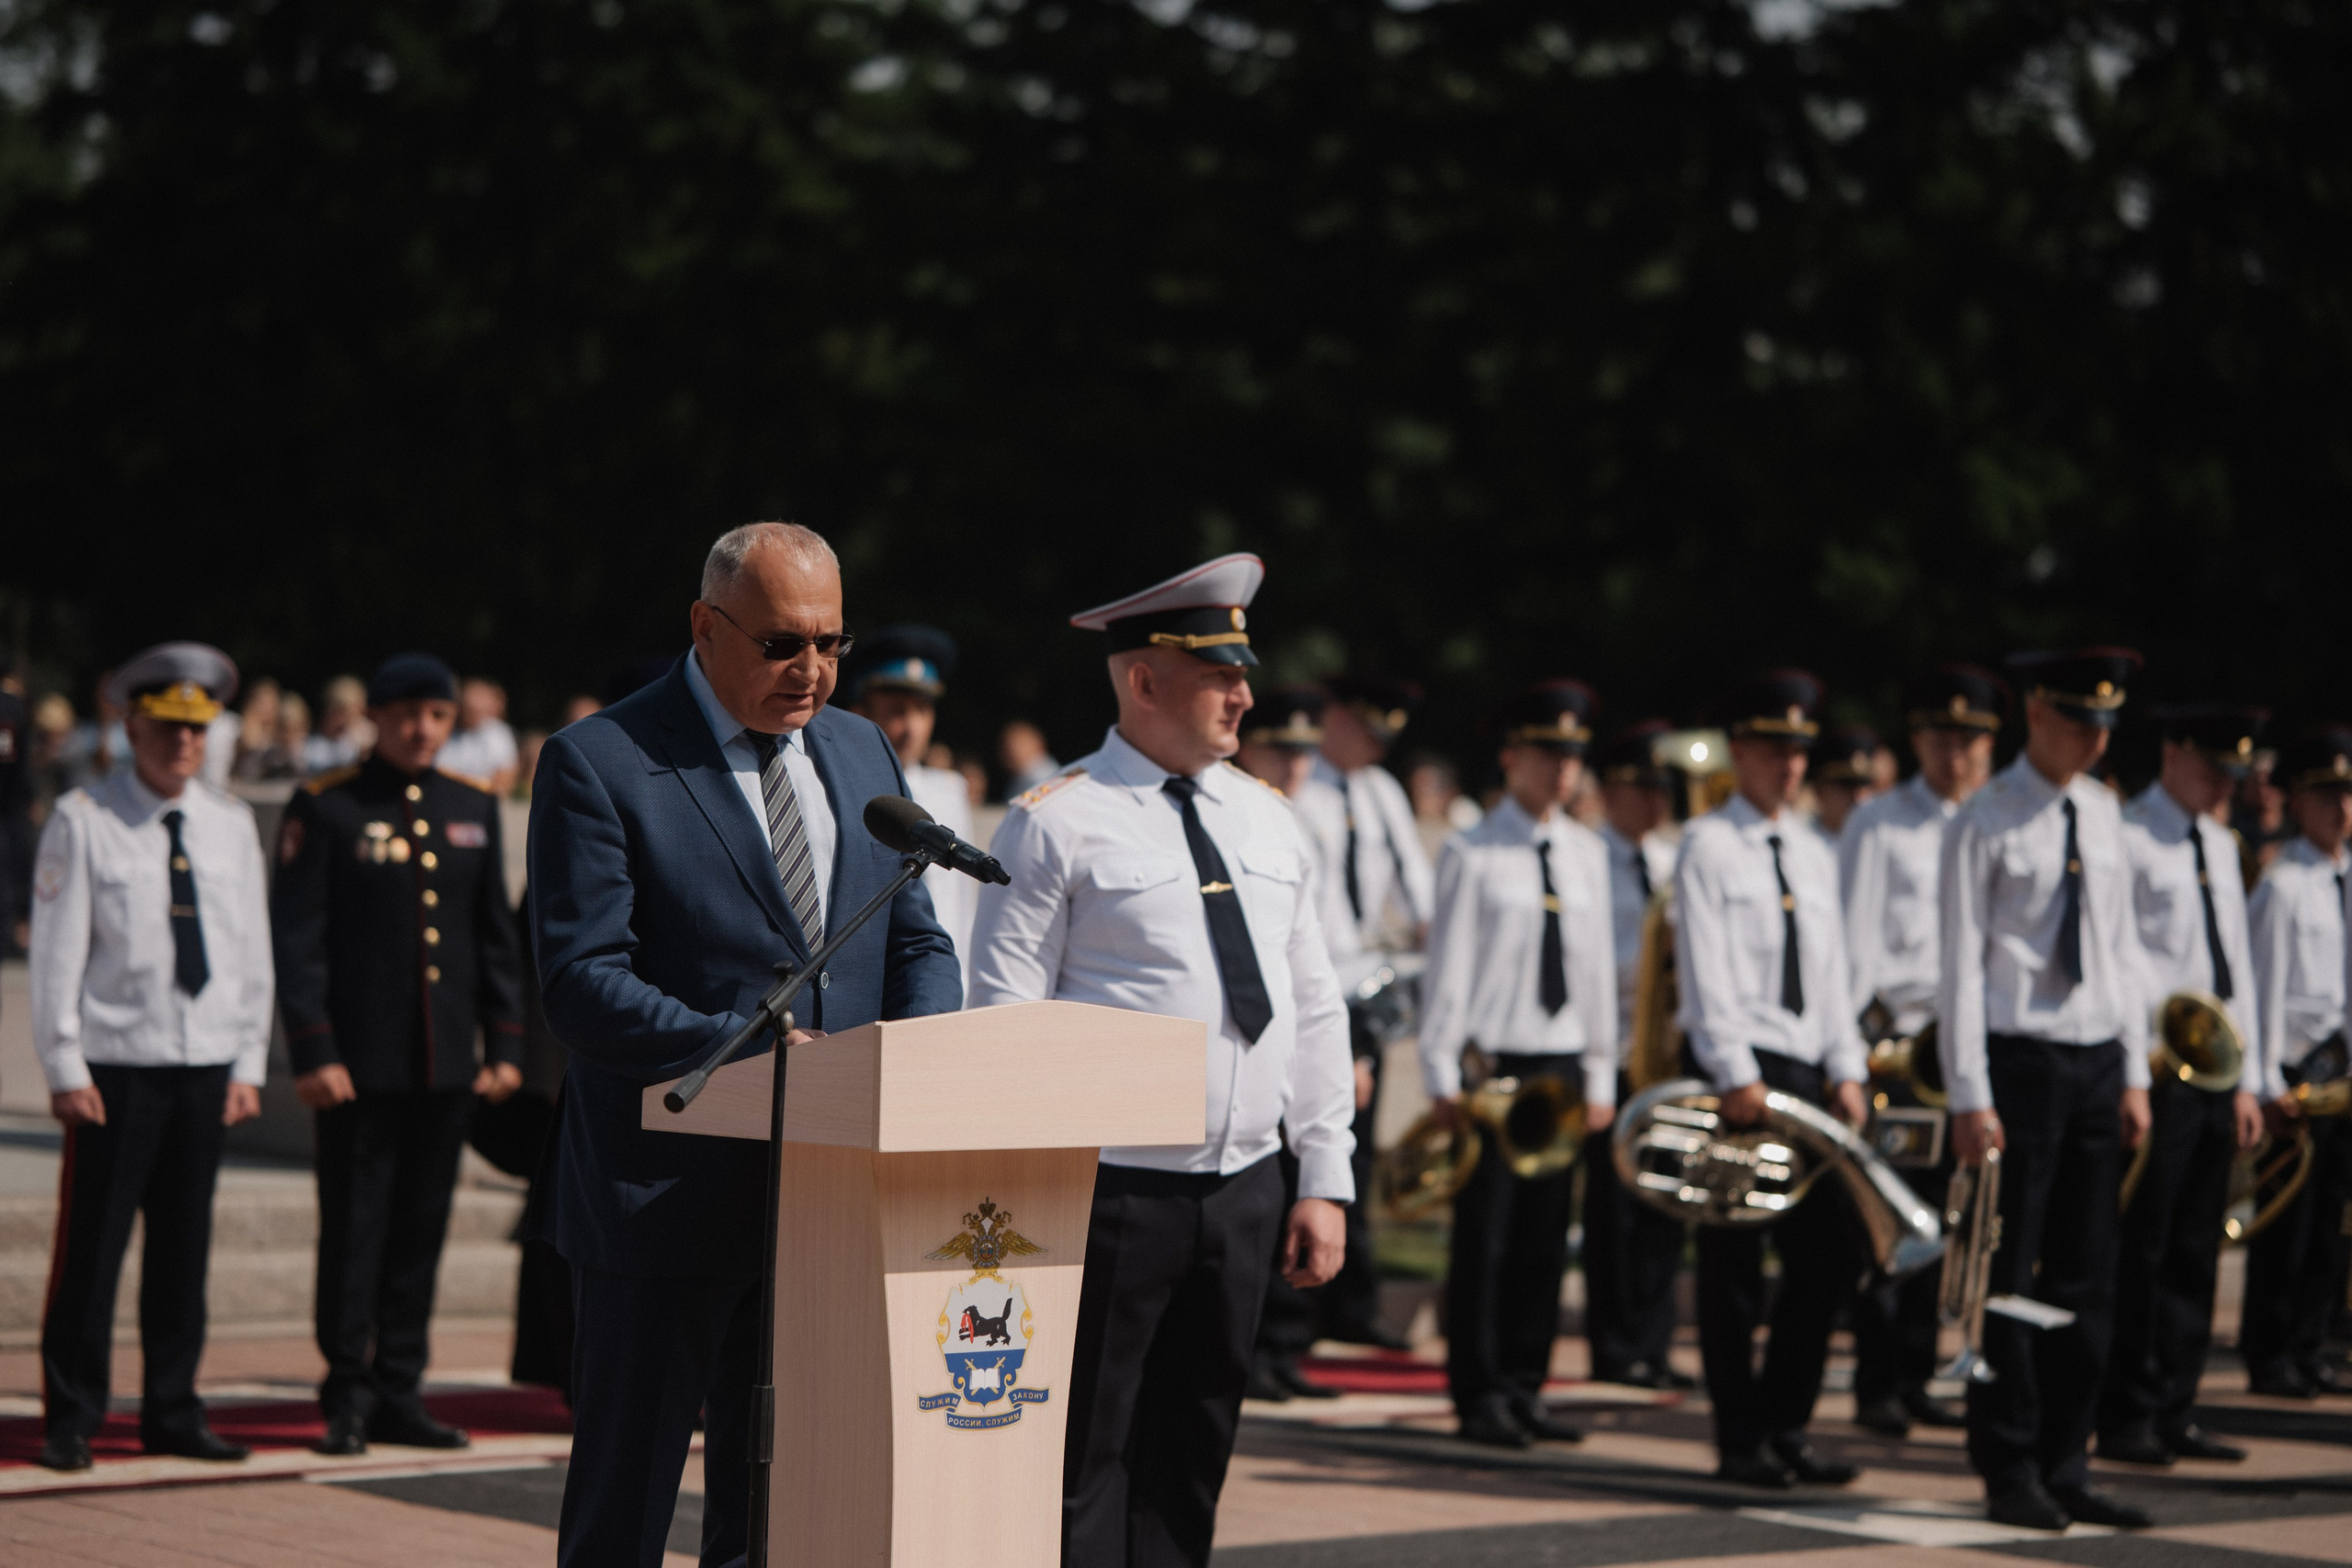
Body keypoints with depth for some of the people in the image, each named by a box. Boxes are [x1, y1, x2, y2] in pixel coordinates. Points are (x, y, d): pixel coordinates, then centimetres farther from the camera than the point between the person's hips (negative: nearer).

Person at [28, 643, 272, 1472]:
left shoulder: (232, 826, 10)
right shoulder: (83, 820, -4)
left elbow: (253, 954, 13)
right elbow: (56, 953, -4)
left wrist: (248, 1065, 8)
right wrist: (65, 1069, -8)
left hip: (207, 1067, 4)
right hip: (116, 1067, -4)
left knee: (185, 1248, 7)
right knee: (91, 1248, -3)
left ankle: (172, 1414, 16)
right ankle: (70, 1420, 6)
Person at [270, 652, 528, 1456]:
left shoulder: (474, 807, 11)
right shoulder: (323, 808, -4)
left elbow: (496, 936, 14)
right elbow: (296, 939, -7)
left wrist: (504, 1045, 9)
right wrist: (313, 1052, -14)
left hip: (446, 1064, 5)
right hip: (360, 1064, -4)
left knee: (422, 1231, 8)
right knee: (354, 1231, 0)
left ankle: (399, 1395, 16)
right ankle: (348, 1399, 8)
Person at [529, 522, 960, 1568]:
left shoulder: (861, 753, 12)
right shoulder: (598, 763, -8)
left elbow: (918, 941, 15)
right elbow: (581, 983, -15)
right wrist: (751, 1047, -26)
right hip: (668, 1199, -5)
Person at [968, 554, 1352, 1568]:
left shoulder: (1267, 820, 13)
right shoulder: (1056, 824, -6)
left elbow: (1314, 1009, 15)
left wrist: (1324, 1179, 9)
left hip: (1244, 1192, 6)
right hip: (1114, 1193, -6)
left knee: (1191, 1457, 11)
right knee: (1084, 1459, -3)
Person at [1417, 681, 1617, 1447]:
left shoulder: (1587, 853, 12)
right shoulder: (1472, 854, -4)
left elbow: (1598, 965, 14)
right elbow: (1448, 970, -5)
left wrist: (1600, 1075, 11)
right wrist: (1443, 1076, -9)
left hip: (1564, 1064, 5)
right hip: (1494, 1063, -5)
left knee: (1546, 1236, 6)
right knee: (1485, 1238, -2)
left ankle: (1523, 1389, 15)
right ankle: (1479, 1398, 5)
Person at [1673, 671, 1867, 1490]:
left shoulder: (1813, 854, 16)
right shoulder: (1708, 845, -4)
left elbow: (1831, 969, 16)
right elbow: (1706, 970, -11)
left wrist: (1846, 1069, 6)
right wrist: (1736, 1075, -17)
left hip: (1804, 1070, 6)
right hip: (1734, 1068, -6)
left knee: (1833, 1253, 2)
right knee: (1734, 1265, -1)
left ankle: (1784, 1425, 13)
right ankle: (1742, 1443, 5)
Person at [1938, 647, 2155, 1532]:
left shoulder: (2103, 813, 12)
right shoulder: (1986, 824, -6)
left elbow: (2120, 949, 16)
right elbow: (1960, 963, -8)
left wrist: (2135, 1074, 11)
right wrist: (1969, 1096, -13)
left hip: (2097, 1067, 6)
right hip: (2020, 1061, -6)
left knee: (2087, 1283, 7)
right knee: (2010, 1281, -1)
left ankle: (2066, 1471, 13)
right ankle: (2010, 1475, 6)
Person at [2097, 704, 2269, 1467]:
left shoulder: (2220, 847, 18)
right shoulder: (2126, 839, -7)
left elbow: (2236, 963, 19)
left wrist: (2247, 1080, 15)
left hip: (2216, 1074, 8)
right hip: (2156, 1071, -8)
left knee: (2196, 1252, 8)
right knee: (2142, 1250, -5)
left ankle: (2174, 1414, 13)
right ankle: (2125, 1419, 0)